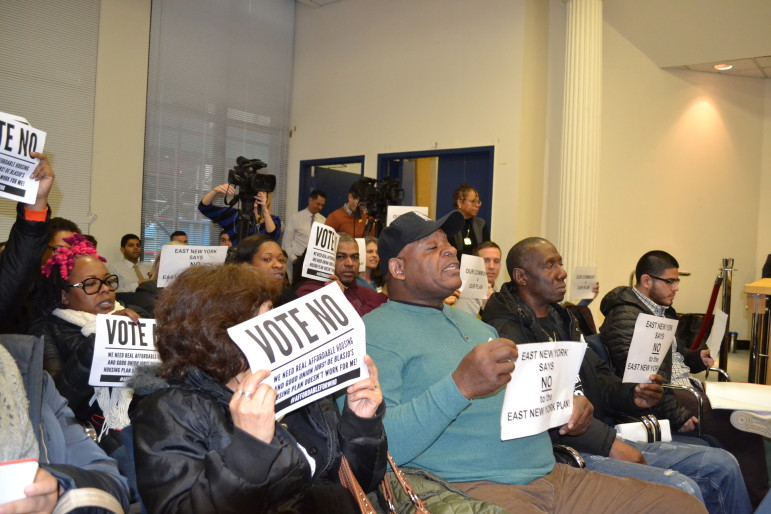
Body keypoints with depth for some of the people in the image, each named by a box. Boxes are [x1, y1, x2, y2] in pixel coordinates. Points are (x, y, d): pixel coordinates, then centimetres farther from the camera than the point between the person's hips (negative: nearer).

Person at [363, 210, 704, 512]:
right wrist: (459, 387, -28)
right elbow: (378, 446, -18)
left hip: (553, 476, 8)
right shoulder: (376, 332, -6)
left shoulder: (473, 324, 21)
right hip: (471, 486, -8)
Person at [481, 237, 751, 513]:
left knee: (722, 464, 4)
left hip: (603, 438, 9)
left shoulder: (561, 318, 17)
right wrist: (608, 443, -20)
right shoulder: (506, 331, -14)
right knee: (681, 489, -24)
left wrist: (631, 395, -2)